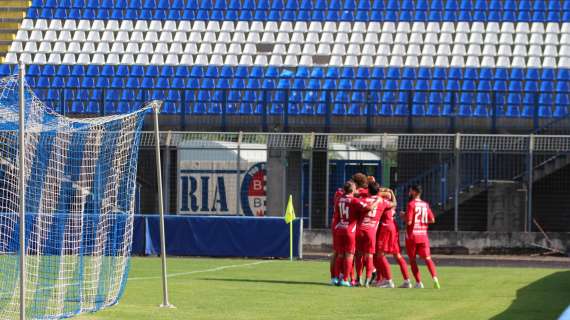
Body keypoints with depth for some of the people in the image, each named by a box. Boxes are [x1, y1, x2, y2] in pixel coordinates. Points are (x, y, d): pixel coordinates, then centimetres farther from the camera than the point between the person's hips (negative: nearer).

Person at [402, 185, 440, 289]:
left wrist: (404, 216, 2)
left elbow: (409, 221, -17)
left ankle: (418, 282, 3)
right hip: (423, 235, 4)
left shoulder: (411, 204, -11)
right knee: (427, 258, 2)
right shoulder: (425, 205, 7)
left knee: (412, 260, 7)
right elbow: (432, 220, 7)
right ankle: (434, 277, -19)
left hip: (412, 235, -4)